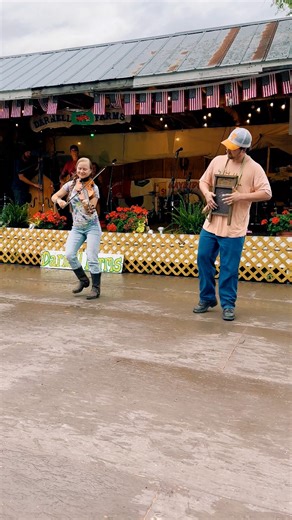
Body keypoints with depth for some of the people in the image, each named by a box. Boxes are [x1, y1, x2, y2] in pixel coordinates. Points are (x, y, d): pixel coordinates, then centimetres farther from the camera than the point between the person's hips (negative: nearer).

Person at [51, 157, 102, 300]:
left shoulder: (93, 188, -10)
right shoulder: (70, 184, 3)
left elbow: (91, 211, -20)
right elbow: (54, 196, 6)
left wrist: (88, 206, -43)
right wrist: (59, 200, -16)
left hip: (92, 226, -4)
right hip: (77, 227, 4)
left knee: (92, 258, -10)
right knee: (69, 254, -11)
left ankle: (96, 288, 6)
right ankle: (83, 280, 12)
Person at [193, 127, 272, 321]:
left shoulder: (254, 168, -7)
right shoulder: (218, 161, 5)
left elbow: (266, 193, -10)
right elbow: (204, 181, 15)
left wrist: (240, 196, -20)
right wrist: (207, 193, -7)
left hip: (234, 229, -4)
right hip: (211, 224, 5)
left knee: (229, 268, 1)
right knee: (204, 259, 9)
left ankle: (228, 305, 17)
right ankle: (207, 298, 26)